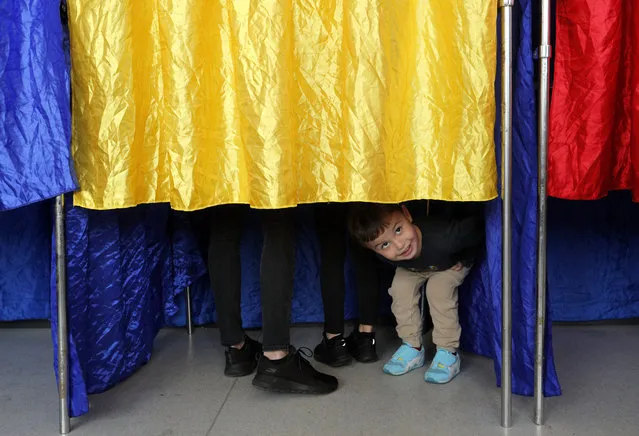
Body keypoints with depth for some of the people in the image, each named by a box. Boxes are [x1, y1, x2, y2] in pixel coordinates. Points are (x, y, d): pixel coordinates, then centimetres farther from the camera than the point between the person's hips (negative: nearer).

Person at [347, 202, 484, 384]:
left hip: (451, 264, -3)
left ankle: (448, 353, -13)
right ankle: (412, 348, -1)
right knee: (401, 287, -18)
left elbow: (477, 225, -30)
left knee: (439, 289, -27)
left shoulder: (444, 237, -50)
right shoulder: (386, 253, -34)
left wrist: (465, 260, -22)